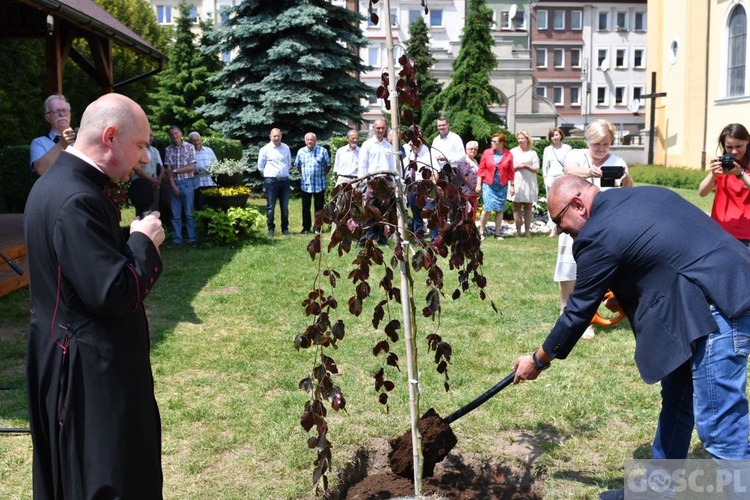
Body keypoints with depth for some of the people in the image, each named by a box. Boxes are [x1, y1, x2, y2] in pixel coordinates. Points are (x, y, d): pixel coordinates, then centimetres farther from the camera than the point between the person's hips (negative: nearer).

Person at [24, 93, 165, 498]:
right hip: (90, 367, -11)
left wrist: (133, 241, 3)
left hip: (70, 357, 11)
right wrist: (143, 242, -14)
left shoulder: (58, 182, 8)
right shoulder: (76, 200, -25)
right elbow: (114, 294, -28)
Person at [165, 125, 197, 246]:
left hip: (187, 183, -2)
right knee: (176, 214, 5)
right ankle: (177, 239, 10)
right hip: (173, 183, 2)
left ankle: (192, 239, 4)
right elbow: (168, 170, 2)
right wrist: (173, 186, -8)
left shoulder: (189, 147, 0)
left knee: (189, 213, -1)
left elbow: (192, 167, -6)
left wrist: (175, 170, -8)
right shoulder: (168, 150, 6)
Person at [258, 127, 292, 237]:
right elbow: (260, 166, 4)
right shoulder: (265, 149, -3)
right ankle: (271, 229, 7)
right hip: (271, 181, -3)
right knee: (270, 206, -1)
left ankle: (285, 228, 15)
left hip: (284, 179, 3)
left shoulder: (286, 148, 8)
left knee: (285, 206, 7)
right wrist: (268, 175, 9)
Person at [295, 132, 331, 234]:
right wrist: (302, 175, 11)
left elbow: (328, 165, 5)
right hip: (305, 184, 2)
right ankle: (306, 227, 16)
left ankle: (318, 228, 13)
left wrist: (323, 175, 3)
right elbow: (297, 165, 18)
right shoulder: (301, 152, 5)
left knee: (319, 207, 4)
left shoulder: (322, 151, -2)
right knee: (305, 207, 7)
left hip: (319, 184, -2)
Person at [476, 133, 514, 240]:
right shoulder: (487, 152, 1)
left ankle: (497, 234, 13)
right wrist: (478, 184, -1)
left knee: (500, 209, 5)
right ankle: (481, 232, 4)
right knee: (488, 208, -9)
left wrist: (512, 185, 2)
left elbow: (510, 171, 4)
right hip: (488, 185, -1)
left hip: (502, 186, 1)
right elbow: (481, 169, 2)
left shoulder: (508, 154, 1)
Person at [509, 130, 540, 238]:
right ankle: (518, 230, 1)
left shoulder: (532, 153, 8)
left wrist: (527, 166, -11)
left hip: (529, 183, 0)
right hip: (516, 182, 0)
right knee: (517, 207, -2)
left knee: (528, 207, 1)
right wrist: (517, 167, -11)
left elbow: (536, 169, 4)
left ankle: (527, 231, 2)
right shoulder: (513, 152, 9)